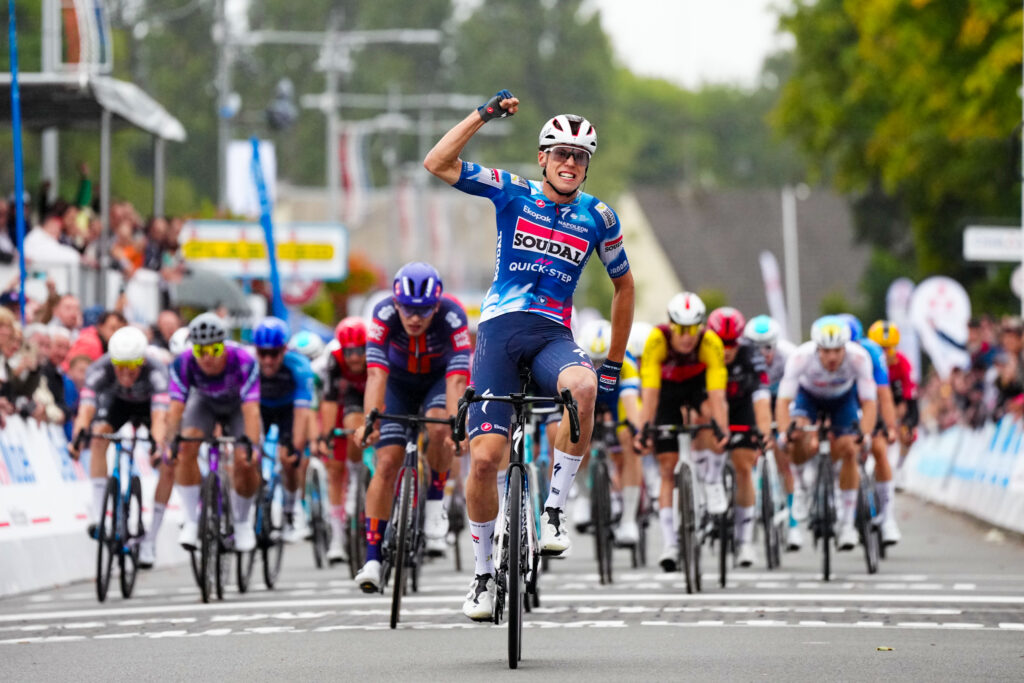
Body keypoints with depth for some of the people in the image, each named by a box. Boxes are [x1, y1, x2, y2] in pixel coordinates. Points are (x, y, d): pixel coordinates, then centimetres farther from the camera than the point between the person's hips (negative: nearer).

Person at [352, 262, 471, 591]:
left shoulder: (452, 317, -34)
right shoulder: (384, 314, -32)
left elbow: (457, 380, -40)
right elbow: (376, 373, -38)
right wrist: (370, 420, -51)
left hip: (438, 380, -1)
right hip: (399, 382, 1)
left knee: (439, 429, -32)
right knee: (387, 463, -13)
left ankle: (435, 502, -6)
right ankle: (373, 558, -12)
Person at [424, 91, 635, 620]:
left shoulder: (597, 217, 7)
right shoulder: (512, 193, 3)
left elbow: (623, 284, 19)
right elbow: (436, 163, -6)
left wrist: (614, 363, 16)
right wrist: (485, 114, -11)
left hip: (553, 336, 1)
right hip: (500, 329, -1)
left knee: (583, 387, -37)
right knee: (484, 455, -13)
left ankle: (555, 510, -25)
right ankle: (483, 573, 5)